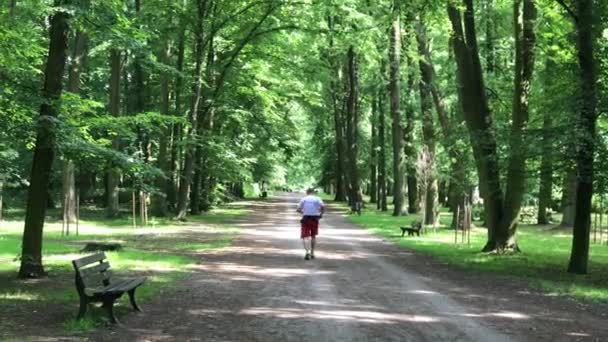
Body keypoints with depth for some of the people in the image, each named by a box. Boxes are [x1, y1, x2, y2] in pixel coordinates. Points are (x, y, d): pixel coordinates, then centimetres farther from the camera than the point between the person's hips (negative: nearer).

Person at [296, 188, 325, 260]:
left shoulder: (303, 199, 5)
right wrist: (321, 214, 2)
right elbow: (323, 206, -13)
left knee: (305, 237, -3)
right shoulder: (317, 199, 4)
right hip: (315, 219, 2)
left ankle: (307, 252, -26)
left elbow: (298, 209, 0)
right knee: (313, 236, 19)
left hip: (306, 219, -2)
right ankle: (312, 253, 24)